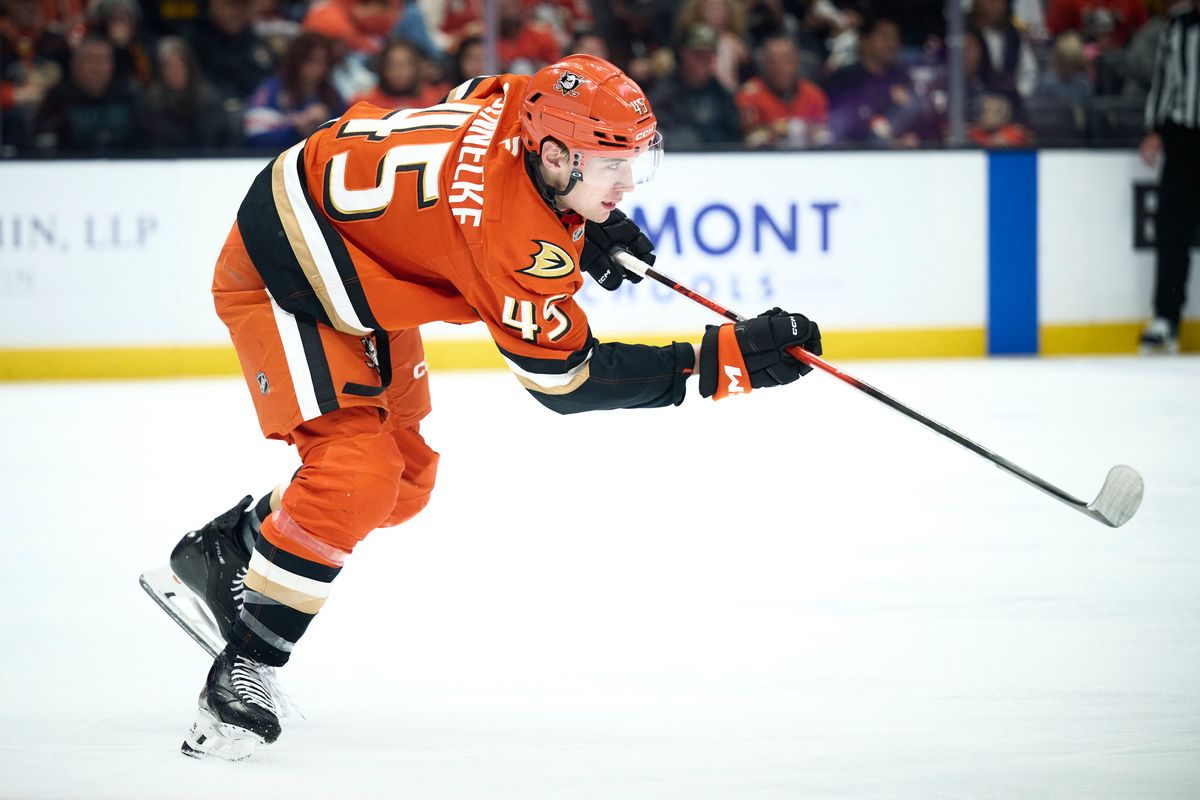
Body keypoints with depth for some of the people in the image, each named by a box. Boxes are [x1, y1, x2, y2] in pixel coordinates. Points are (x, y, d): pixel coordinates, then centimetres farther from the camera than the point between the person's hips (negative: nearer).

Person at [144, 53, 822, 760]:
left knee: (406, 482, 14)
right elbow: (565, 378, -26)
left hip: (364, 271, 10)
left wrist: (591, 222, 6)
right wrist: (725, 361, -31)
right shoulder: (514, 236, -34)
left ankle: (218, 553, 32)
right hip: (283, 271, -10)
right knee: (356, 473, -24)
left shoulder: (526, 102, -12)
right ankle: (243, 671, -14)